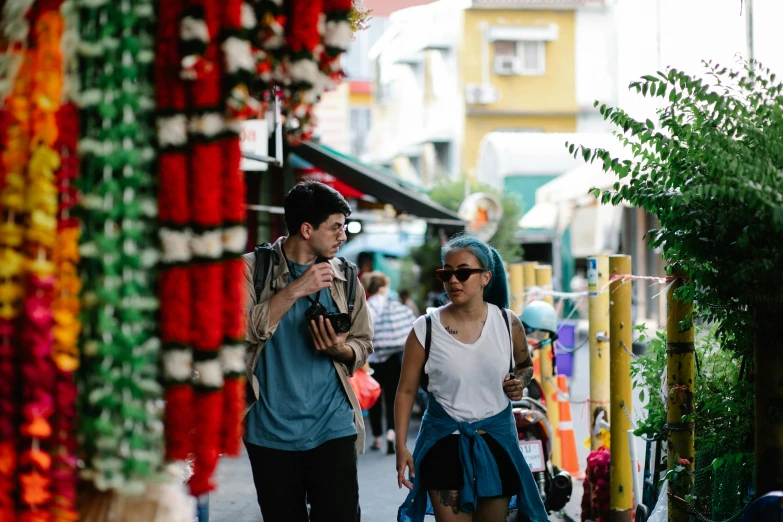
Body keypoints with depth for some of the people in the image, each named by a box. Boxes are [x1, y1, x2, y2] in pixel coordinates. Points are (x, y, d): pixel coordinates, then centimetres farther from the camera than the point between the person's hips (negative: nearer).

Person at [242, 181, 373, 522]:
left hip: (332, 428, 2)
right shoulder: (253, 269, -3)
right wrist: (295, 290, -20)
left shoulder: (344, 277, 6)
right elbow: (242, 330, -17)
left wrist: (339, 349, -13)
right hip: (271, 431, -1)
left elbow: (363, 347, 9)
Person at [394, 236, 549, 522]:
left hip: (497, 437, 2)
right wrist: (401, 447, -8)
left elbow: (525, 365, 16)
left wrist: (520, 381, -7)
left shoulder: (508, 323, -3)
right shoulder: (426, 329, -10)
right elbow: (406, 391, -3)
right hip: (445, 440, -2)